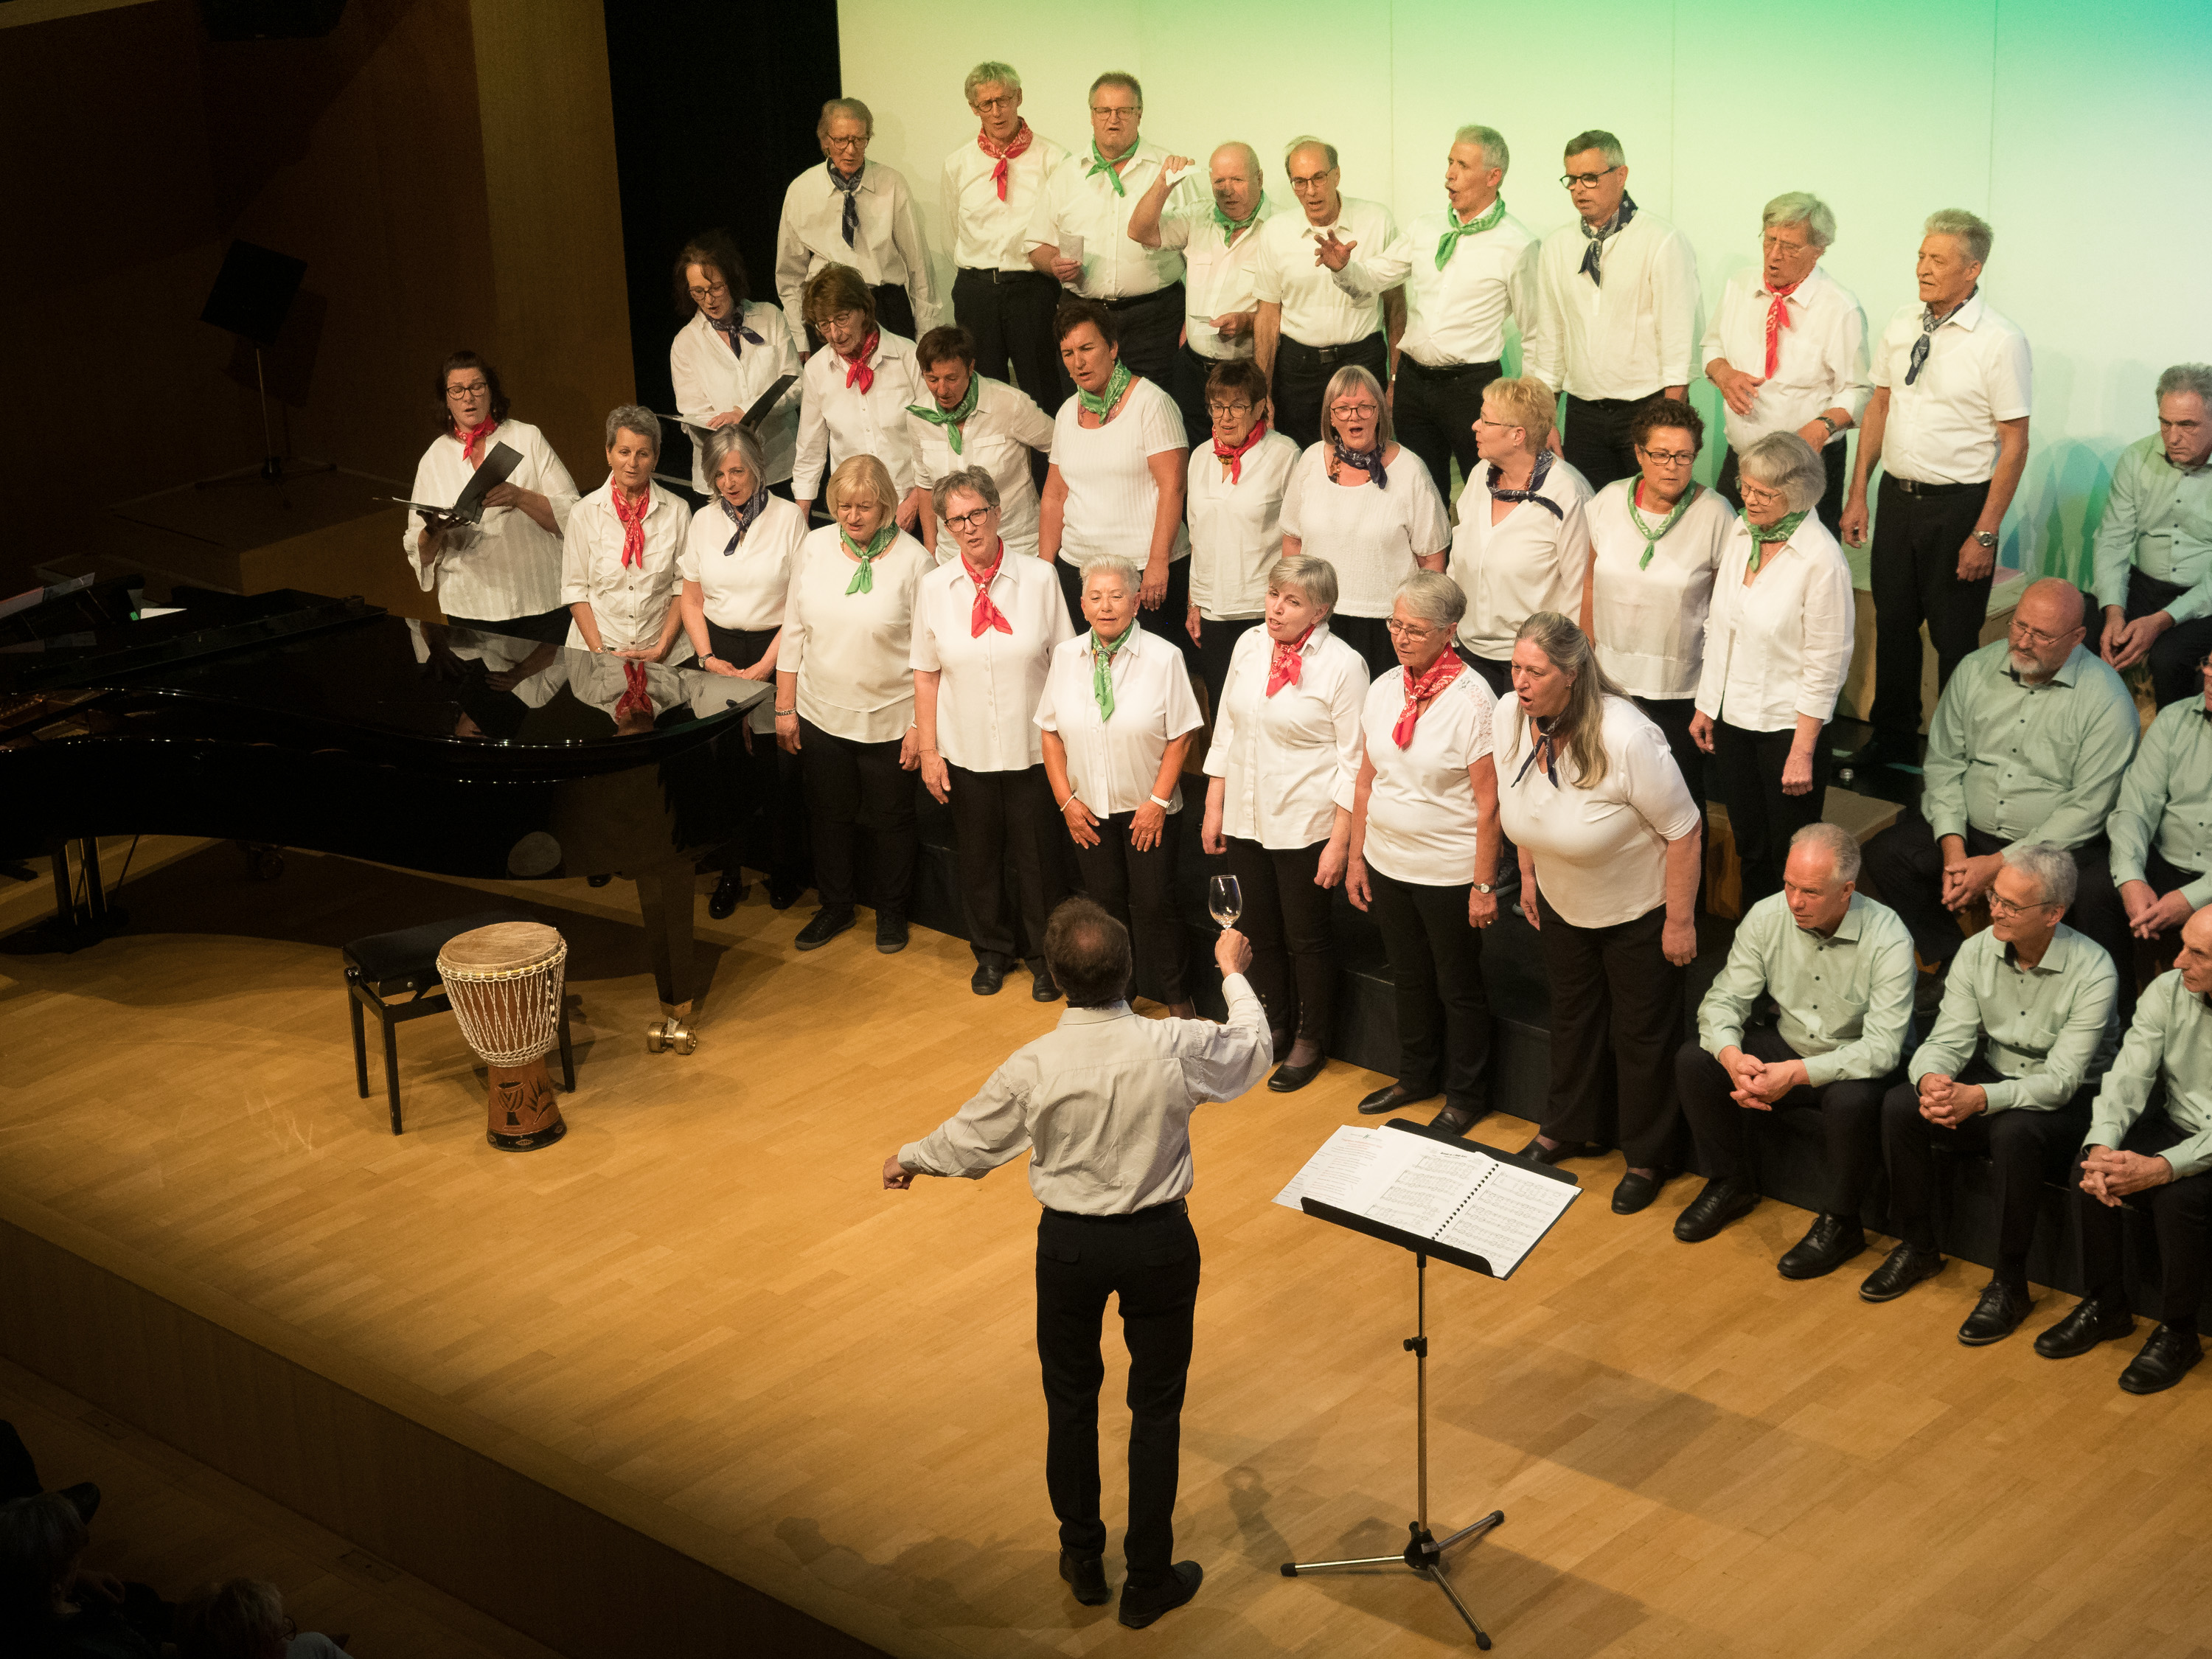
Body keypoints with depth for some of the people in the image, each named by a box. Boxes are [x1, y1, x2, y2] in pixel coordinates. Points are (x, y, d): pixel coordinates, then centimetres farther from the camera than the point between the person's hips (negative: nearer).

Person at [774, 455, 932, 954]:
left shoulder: (913, 560, -12)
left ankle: (891, 912, 32)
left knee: (892, 819, 12)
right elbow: (794, 630, 5)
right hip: (821, 715, 3)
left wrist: (920, 725, -11)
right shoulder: (815, 547, -2)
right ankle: (836, 907, 35)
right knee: (828, 815, 16)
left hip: (888, 720, -3)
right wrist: (784, 707, 5)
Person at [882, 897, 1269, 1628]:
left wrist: (908, 1158, 21)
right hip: (1159, 1242, 0)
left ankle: (1083, 1561, 34)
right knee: (1156, 1410, 13)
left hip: (1070, 1244, 0)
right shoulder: (1177, 1047, -18)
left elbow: (969, 1142, 0)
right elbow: (1253, 1049, 4)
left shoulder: (1034, 1066, -17)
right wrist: (1233, 971, 22)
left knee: (1071, 1403, 20)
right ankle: (1148, 1581, 22)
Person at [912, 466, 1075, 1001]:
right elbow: (926, 675, 4)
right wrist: (928, 750, 1)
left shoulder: (1038, 578, -7)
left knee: (1037, 857, 8)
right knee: (979, 856, 13)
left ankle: (1044, 957, 28)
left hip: (1032, 750, -2)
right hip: (966, 752, 2)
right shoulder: (935, 586, -2)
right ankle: (991, 952, 34)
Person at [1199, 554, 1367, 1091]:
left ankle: (1311, 1042, 26)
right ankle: (1274, 1026, 36)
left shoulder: (1341, 665, -14)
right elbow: (1225, 731, 11)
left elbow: (1353, 761, -12)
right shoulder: (1249, 646, 2)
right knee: (1260, 932, 17)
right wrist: (1213, 809, 10)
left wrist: (1340, 842, -14)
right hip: (1245, 820, 5)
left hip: (1305, 826, -5)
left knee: (1306, 938, 8)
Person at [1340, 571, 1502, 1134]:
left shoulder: (1472, 700, -19)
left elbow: (1488, 802, -17)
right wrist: (1356, 856, 10)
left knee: (1458, 987, 10)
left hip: (1450, 873, -6)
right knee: (1409, 978, 21)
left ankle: (1465, 1097, 27)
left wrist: (1484, 884, -16)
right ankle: (1415, 1076, 40)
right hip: (1388, 866, 6)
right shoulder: (1383, 689, 0)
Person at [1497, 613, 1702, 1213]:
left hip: (1638, 906, -6)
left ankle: (1649, 1158, 28)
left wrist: (1680, 921, -21)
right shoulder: (1509, 721, -17)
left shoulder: (1626, 739, -36)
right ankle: (1572, 1130, 45)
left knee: (1642, 1032, 9)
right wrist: (1529, 875, 12)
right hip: (1561, 901, 6)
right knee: (1572, 1013, 24)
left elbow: (1684, 832, -27)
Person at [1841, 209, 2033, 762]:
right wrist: (1858, 494, 10)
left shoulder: (2001, 342, -14)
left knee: (1954, 638, 3)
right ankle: (1890, 745, 31)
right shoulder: (1903, 325, 3)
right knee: (1893, 625, 16)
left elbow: (2014, 444, -13)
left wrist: (1986, 534, -16)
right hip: (1897, 494, 6)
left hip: (1959, 506, -5)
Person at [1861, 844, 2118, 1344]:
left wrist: (1979, 1098, -41)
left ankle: (2010, 1284, -20)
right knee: (1900, 1105, -20)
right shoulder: (1977, 952, -7)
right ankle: (1918, 1247, 1)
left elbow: (2060, 1080, -26)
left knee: (2014, 1131, -37)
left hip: (2069, 1103, -5)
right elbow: (1948, 1039, -8)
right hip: (1992, 1078, 5)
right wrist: (1931, 1080, -33)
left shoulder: (2092, 973, -22)